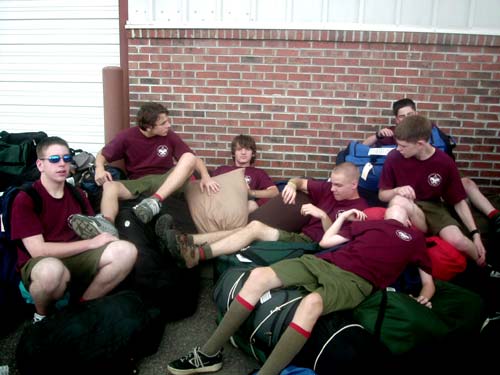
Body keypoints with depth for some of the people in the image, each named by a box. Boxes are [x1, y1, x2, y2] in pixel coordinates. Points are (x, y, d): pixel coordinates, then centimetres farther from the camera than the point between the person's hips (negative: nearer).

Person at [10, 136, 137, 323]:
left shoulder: (77, 194, 11)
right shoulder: (25, 199, -8)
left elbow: (94, 232, 10)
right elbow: (38, 250, -17)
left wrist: (103, 236, -15)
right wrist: (91, 243, -16)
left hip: (76, 258, 5)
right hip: (39, 265, -5)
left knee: (126, 251, -20)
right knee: (52, 269, -42)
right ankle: (42, 315, -5)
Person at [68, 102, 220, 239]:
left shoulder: (169, 136, 1)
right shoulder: (127, 136, -1)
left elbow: (194, 158, -1)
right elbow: (102, 155, 7)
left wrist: (205, 176, -21)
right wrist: (99, 168, -17)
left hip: (164, 182, 0)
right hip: (137, 183, 0)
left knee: (189, 158, -26)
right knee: (109, 186, -30)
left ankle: (155, 201, -41)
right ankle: (106, 224, -61)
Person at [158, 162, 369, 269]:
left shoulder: (359, 209, -5)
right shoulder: (330, 189, 15)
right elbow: (301, 182, 19)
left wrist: (323, 215, -28)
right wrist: (292, 185, -5)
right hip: (300, 234, 7)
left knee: (255, 227, -24)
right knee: (251, 227, -12)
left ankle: (198, 254, -30)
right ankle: (191, 241, -20)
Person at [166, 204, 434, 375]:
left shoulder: (414, 238, 21)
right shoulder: (369, 222, 28)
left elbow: (429, 283, 19)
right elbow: (325, 241, 28)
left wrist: (424, 298, -1)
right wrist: (342, 217, 32)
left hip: (355, 281, -4)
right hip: (325, 262, 4)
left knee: (311, 303, -39)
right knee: (259, 275, -17)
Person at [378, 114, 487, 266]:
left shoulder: (445, 162, -9)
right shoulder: (394, 157, -9)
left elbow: (459, 202, 0)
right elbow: (382, 195, 0)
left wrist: (475, 234, -7)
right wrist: (396, 191, -23)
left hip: (433, 208, 1)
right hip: (408, 208, 0)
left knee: (456, 240, -31)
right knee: (398, 201, -38)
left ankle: (482, 263, 5)